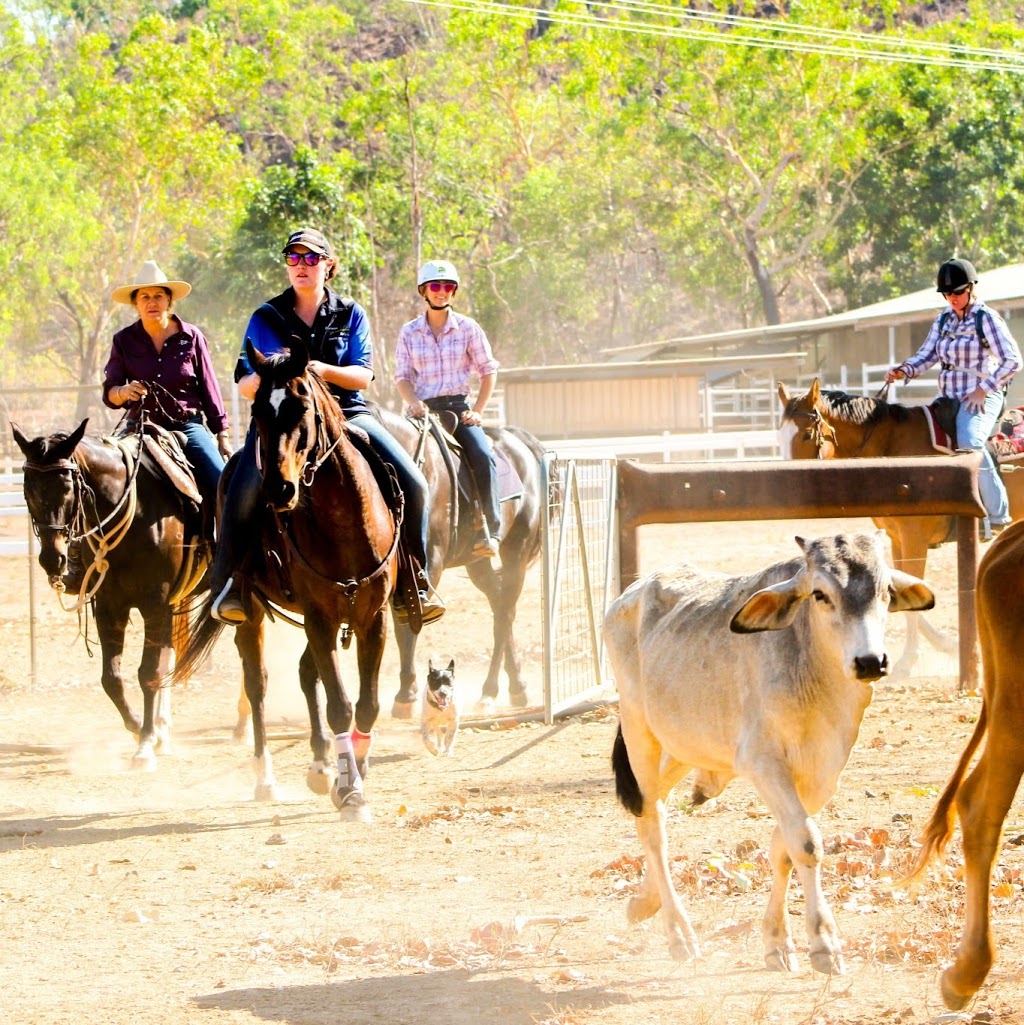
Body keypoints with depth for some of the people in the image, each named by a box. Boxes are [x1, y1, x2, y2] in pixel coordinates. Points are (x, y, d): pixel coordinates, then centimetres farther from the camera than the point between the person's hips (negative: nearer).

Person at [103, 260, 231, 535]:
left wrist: (222, 436, 6)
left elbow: (209, 389, 7)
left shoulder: (191, 337, 3)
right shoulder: (124, 341, 4)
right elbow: (109, 394, 0)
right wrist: (124, 392, -24)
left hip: (188, 426, -1)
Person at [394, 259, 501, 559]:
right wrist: (413, 402, -15)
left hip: (458, 407, -1)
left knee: (482, 455, -27)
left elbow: (488, 371, 7)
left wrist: (477, 411, -4)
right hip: (424, 409, 1)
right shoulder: (409, 332, 7)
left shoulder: (468, 328, 4)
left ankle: (490, 531, -25)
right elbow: (402, 375, 6)